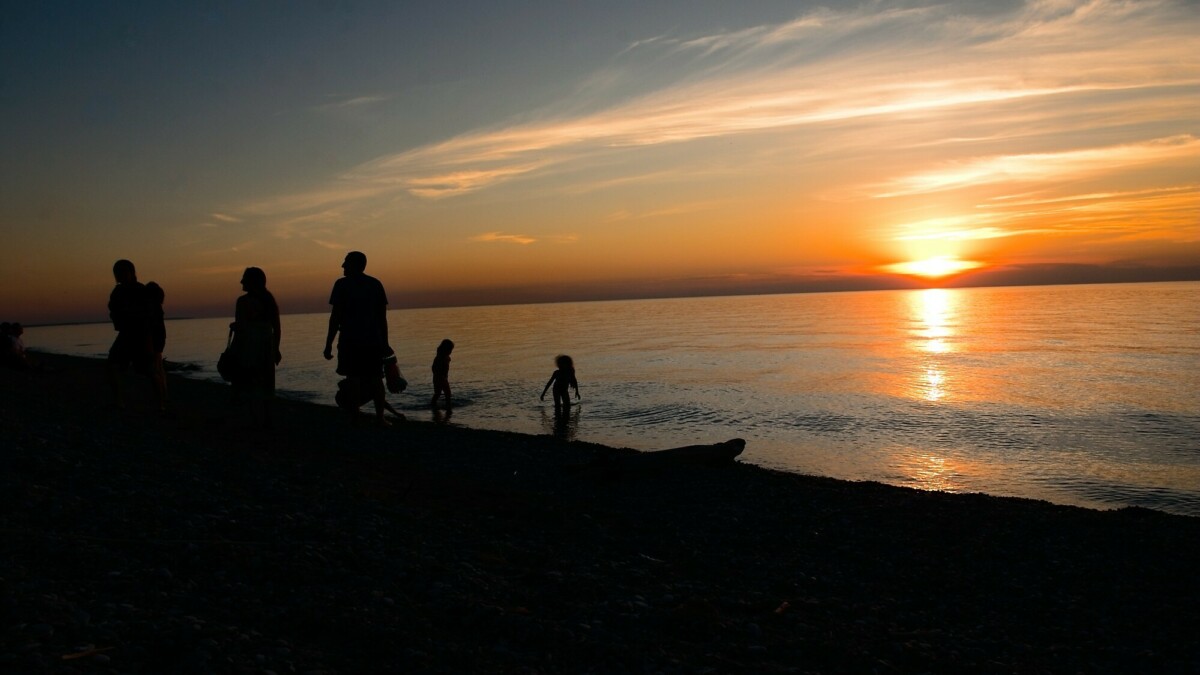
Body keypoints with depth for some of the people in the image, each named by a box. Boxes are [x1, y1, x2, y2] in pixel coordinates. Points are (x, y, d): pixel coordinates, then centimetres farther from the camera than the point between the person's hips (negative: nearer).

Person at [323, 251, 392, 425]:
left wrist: (329, 344, -4)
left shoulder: (342, 284, -3)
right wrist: (384, 342, 14)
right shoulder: (376, 284, 9)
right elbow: (383, 316, 8)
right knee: (375, 378, 9)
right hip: (374, 340, 4)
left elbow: (336, 316, -7)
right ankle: (380, 417, 7)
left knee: (353, 379, 0)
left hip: (350, 340, -4)